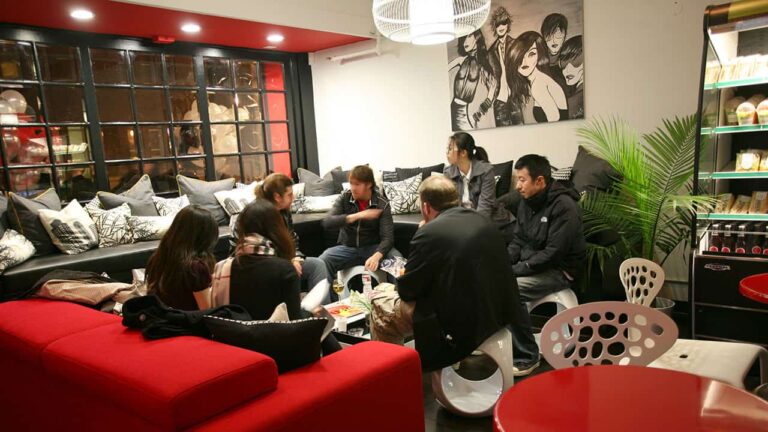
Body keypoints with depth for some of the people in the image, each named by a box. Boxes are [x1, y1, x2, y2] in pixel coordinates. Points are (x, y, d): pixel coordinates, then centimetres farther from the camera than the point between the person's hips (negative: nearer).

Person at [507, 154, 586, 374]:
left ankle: (527, 356, -11)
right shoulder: (527, 202, 4)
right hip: (530, 263, 8)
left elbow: (553, 253, -24)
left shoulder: (564, 206, -20)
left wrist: (516, 270, -23)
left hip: (558, 269, -8)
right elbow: (517, 241, 11)